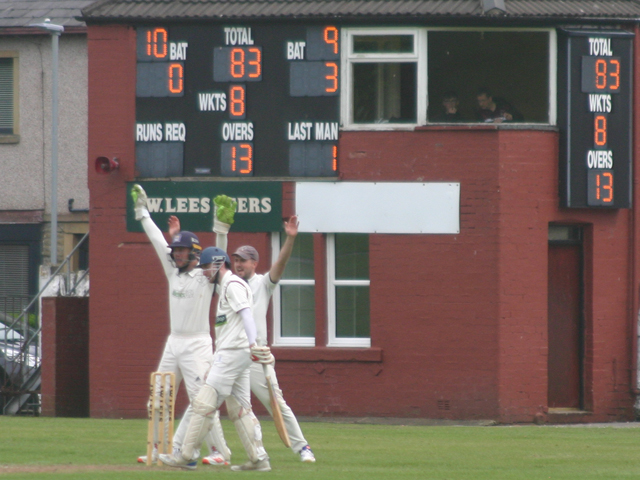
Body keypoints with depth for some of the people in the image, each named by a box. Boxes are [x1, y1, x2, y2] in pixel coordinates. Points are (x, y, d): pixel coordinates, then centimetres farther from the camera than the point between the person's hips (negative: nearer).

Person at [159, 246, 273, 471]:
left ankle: (186, 455, -7)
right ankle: (258, 459, 7)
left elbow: (246, 314, -22)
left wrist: (252, 345, -34)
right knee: (239, 408, 10)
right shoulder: (224, 287, 23)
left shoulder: (233, 285, -9)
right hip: (232, 354, 11)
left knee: (204, 402, -9)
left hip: (233, 352, -11)